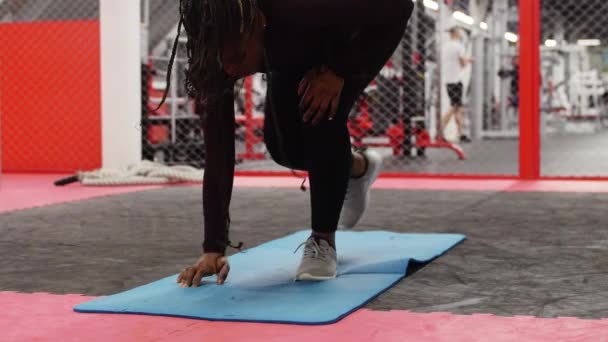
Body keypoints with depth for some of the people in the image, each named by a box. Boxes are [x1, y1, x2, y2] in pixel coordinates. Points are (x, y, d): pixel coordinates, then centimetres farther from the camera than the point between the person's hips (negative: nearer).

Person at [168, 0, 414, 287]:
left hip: (369, 28, -4)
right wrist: (214, 248, -32)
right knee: (282, 144, -9)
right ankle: (359, 168, 23)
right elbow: (218, 148, -30)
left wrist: (338, 70, -33)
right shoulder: (224, 48, -32)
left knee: (321, 114, -27)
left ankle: (323, 241, -9)